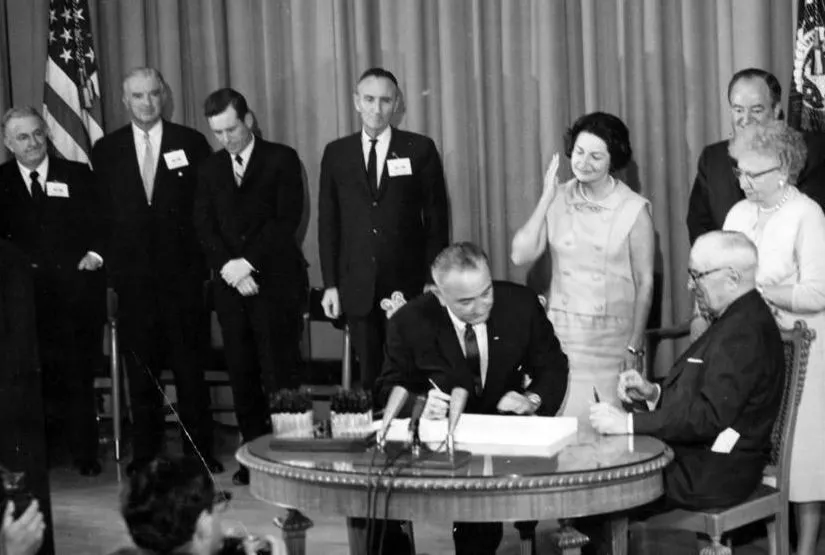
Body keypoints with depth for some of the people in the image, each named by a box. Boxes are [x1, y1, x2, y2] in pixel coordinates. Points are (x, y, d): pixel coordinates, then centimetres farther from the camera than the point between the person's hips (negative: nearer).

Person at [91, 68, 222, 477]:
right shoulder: (106, 150, 9)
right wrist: (103, 253, -1)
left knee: (190, 367, 2)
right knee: (140, 369, 5)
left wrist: (206, 258, -5)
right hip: (132, 275, 2)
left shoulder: (191, 144, 3)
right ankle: (144, 453, 13)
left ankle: (198, 452, 9)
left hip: (183, 273, -1)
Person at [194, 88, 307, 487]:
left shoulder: (281, 160, 2)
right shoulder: (209, 169, 15)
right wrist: (229, 268, -8)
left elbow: (287, 219, -6)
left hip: (276, 282, -4)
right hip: (231, 286, 4)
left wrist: (248, 262, -12)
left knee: (279, 375, -7)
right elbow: (205, 229, 8)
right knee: (242, 375, 3)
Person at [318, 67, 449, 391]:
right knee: (370, 376, 5)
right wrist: (330, 284, 3)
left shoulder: (420, 150, 1)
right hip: (358, 288, 2)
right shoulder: (336, 154, 7)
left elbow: (436, 218, 2)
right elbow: (328, 222, 9)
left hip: (409, 285, -2)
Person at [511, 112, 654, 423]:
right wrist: (546, 200, -7)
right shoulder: (558, 199, 4)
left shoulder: (634, 209, -4)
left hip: (610, 338, -2)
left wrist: (634, 348, -4)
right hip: (560, 333, 2)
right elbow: (521, 256, -5)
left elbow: (645, 283, -1)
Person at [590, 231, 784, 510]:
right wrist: (653, 392, 4)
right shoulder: (736, 320, 15)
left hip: (716, 474, -10)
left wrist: (629, 423, -24)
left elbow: (709, 417, -26)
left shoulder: (745, 334, -19)